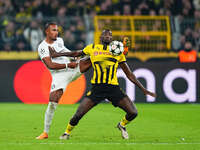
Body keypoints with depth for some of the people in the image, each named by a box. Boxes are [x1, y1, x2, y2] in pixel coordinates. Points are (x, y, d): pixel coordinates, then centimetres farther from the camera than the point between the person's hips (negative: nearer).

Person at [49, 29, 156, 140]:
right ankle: (67, 132, 20)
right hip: (97, 88, -1)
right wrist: (57, 54, 33)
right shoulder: (92, 48, 8)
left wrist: (143, 89, 13)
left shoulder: (118, 52, 12)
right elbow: (77, 54, 27)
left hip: (113, 88, 1)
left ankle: (122, 125, 25)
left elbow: (129, 74, 16)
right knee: (78, 114, -11)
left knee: (133, 113, -10)